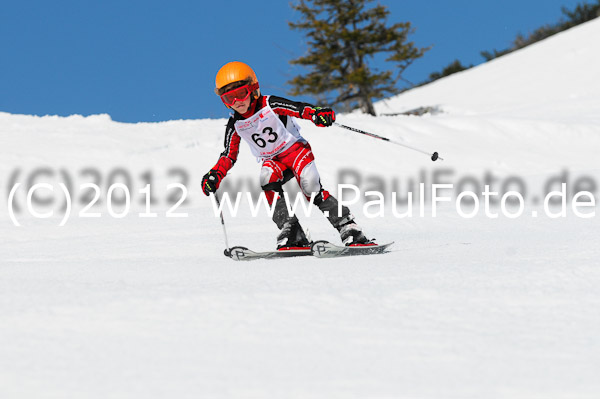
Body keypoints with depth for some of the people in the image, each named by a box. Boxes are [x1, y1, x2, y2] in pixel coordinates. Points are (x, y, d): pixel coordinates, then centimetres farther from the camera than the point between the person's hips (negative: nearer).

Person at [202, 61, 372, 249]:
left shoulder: (270, 105, -16)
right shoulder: (235, 125, -4)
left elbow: (299, 109, -27)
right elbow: (229, 156, 5)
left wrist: (317, 113, -48)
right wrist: (215, 176, -12)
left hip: (295, 149, -3)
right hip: (272, 161, 3)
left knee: (311, 187, -25)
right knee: (267, 179, -29)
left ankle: (349, 229, -19)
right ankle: (292, 235, -33)